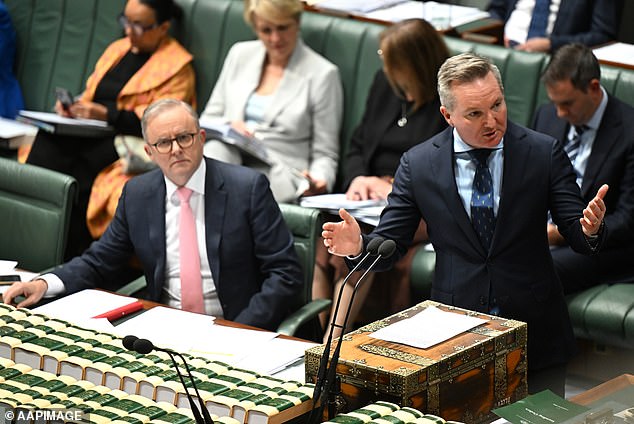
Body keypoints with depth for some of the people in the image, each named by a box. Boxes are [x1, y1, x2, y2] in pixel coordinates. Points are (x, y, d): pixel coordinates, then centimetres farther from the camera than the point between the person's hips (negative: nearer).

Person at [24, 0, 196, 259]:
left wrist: (106, 115, -20)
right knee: (46, 144, -27)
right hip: (91, 133, 6)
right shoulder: (117, 49, 25)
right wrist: (73, 106, 3)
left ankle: (71, 255, -27)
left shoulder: (177, 66, 1)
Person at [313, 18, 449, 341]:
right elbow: (357, 145, 22)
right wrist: (358, 178, -1)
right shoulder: (386, 83, 15)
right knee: (322, 241, -25)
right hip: (372, 198, 6)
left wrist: (396, 189, -15)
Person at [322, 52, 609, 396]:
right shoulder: (418, 164, -2)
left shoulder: (543, 153, -3)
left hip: (536, 335, 0)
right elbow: (389, 244, -1)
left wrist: (590, 229, -27)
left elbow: (577, 238, -4)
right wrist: (358, 246, -23)